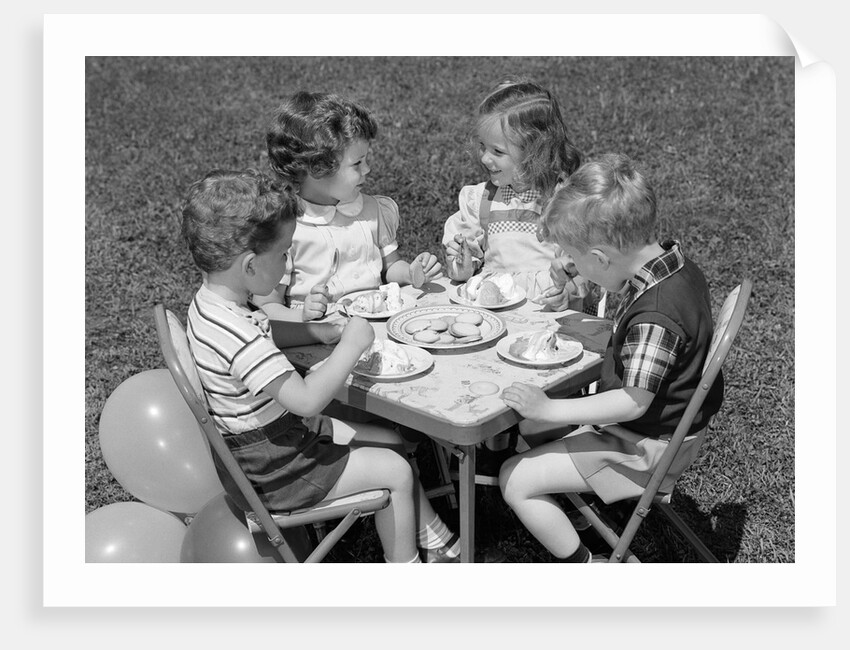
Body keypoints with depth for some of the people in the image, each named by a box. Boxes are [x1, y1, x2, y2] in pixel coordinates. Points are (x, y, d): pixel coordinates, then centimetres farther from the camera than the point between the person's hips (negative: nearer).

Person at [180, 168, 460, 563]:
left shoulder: (211, 302, -2)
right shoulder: (235, 335, -35)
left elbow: (264, 332, 18)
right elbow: (307, 398, -36)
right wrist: (351, 345, -24)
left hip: (281, 432, 10)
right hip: (269, 470, -10)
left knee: (390, 441, 15)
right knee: (396, 471, -3)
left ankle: (437, 542, 28)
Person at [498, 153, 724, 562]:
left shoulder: (654, 314, -32)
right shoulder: (677, 268, -2)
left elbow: (633, 402, -29)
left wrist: (549, 409, -28)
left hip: (644, 446, -10)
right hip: (666, 426, 10)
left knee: (516, 480, -9)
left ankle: (580, 564, 4)